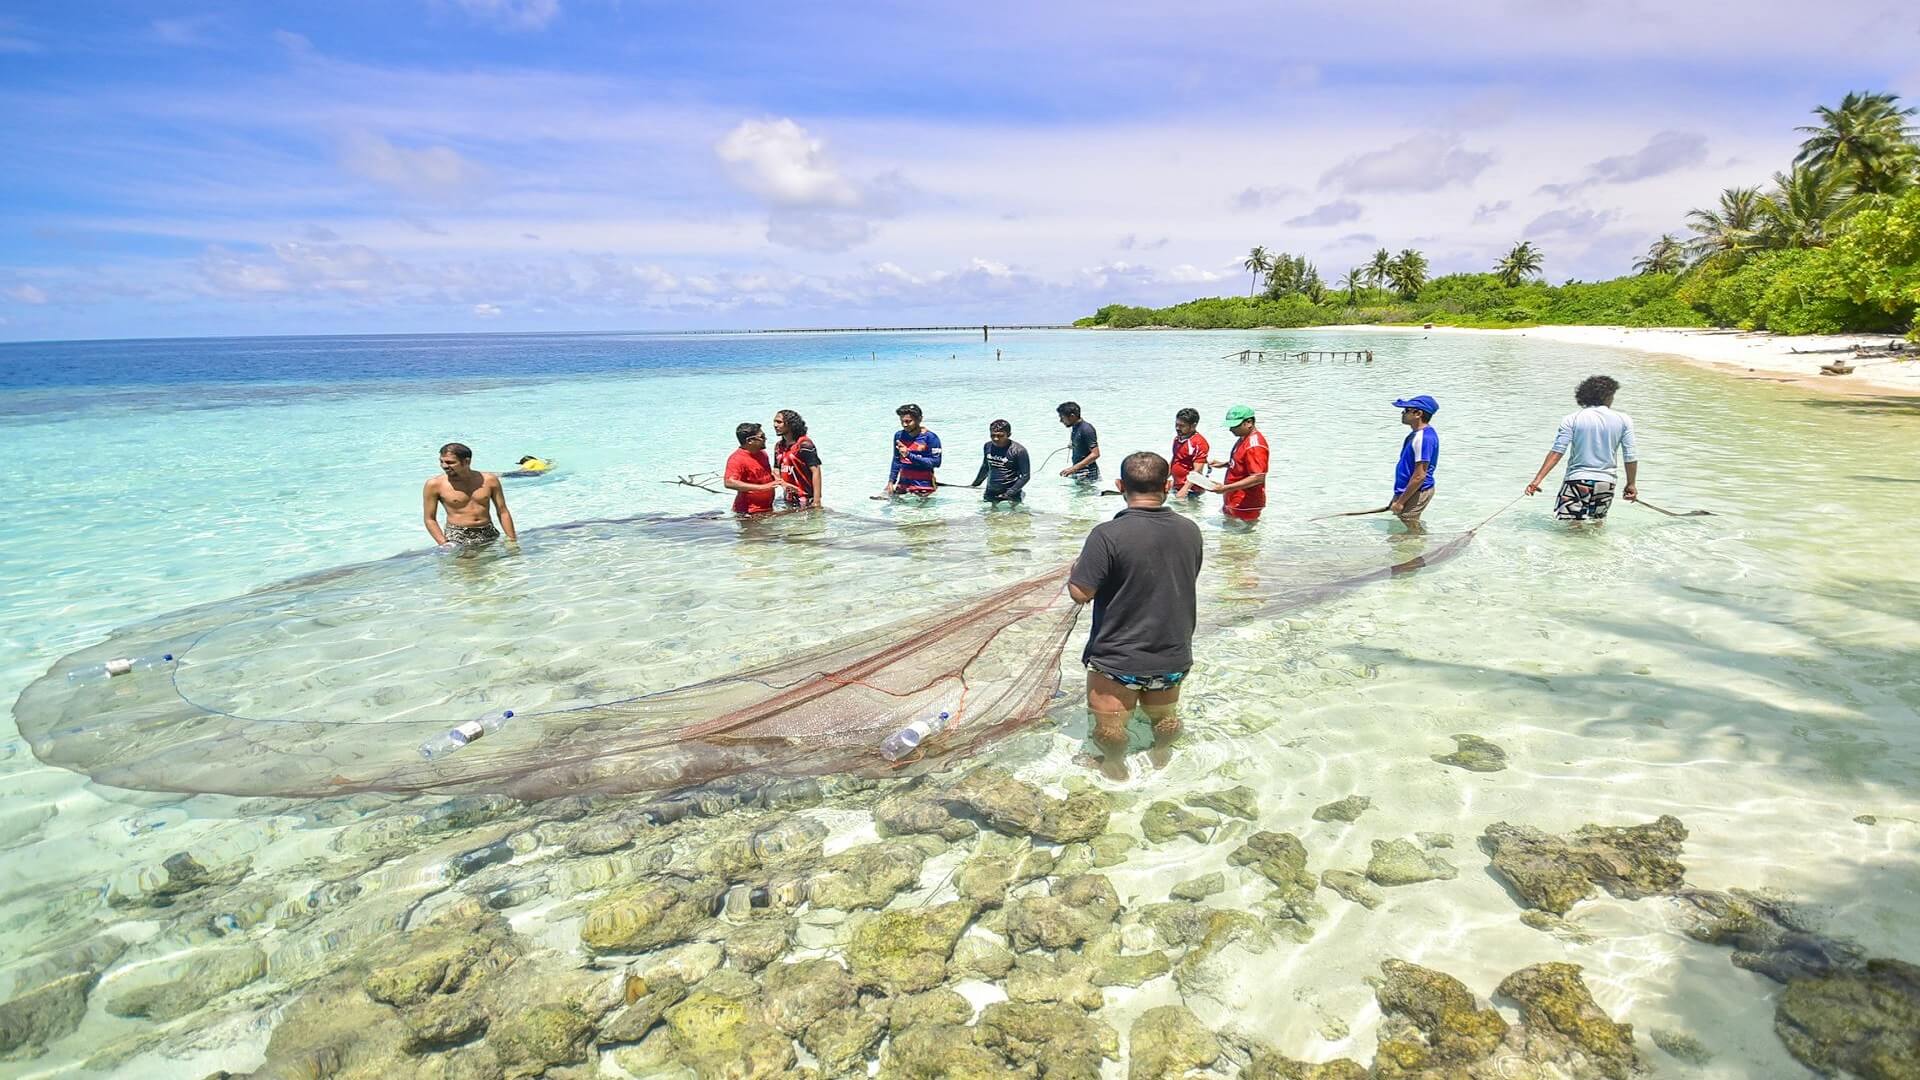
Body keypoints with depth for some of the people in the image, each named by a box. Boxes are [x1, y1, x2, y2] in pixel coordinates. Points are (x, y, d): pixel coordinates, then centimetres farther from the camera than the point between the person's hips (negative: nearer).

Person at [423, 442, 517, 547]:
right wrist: (444, 544, -9)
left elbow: (503, 512, 7)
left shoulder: (489, 480, 2)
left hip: (489, 535, 3)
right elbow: (430, 519, 2)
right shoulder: (434, 485, -2)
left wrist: (512, 539, 2)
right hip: (457, 538, -3)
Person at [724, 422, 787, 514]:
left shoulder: (762, 453, 11)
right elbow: (729, 483, -31)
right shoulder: (736, 459, -17)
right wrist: (762, 487, -32)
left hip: (768, 508, 8)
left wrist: (781, 481, 8)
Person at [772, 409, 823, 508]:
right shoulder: (778, 446, 10)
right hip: (789, 500, 7)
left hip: (806, 499, -7)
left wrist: (817, 501, -23)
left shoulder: (804, 444, -13)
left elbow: (815, 471, -17)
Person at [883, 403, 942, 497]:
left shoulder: (930, 438, -10)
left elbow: (935, 462, -17)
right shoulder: (899, 436, 6)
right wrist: (891, 481, 7)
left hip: (923, 485, -5)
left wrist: (909, 455, -23)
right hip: (903, 482, 5)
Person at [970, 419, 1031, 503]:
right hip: (990, 493, 5)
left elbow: (1025, 476, -12)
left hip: (1010, 495, -5)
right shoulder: (987, 447, 4)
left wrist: (1009, 493, -19)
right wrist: (975, 484, 25)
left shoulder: (1018, 450, -14)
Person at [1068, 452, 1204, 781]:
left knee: (1110, 724, 19)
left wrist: (1076, 569, 0)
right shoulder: (1190, 531, -6)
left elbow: (1080, 593, -21)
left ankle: (1116, 767, 37)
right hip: (1172, 652, 5)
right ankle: (1162, 756, 48)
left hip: (1119, 656, -5)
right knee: (1164, 716, 28)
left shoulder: (1107, 535, -24)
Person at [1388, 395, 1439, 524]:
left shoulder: (1424, 438, -23)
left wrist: (1400, 502, -21)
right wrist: (1398, 498, 23)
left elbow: (1419, 476, -25)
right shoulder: (1418, 434, 11)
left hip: (1417, 493, -11)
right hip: (1408, 491, 11)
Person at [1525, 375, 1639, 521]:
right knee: (1598, 523, 19)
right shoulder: (1624, 420, 2)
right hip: (1606, 483, 2)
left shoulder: (1572, 419, -4)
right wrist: (1631, 484, 15)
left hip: (1576, 481, -2)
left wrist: (1537, 480, -11)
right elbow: (1630, 456, 3)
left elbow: (1557, 452, -11)